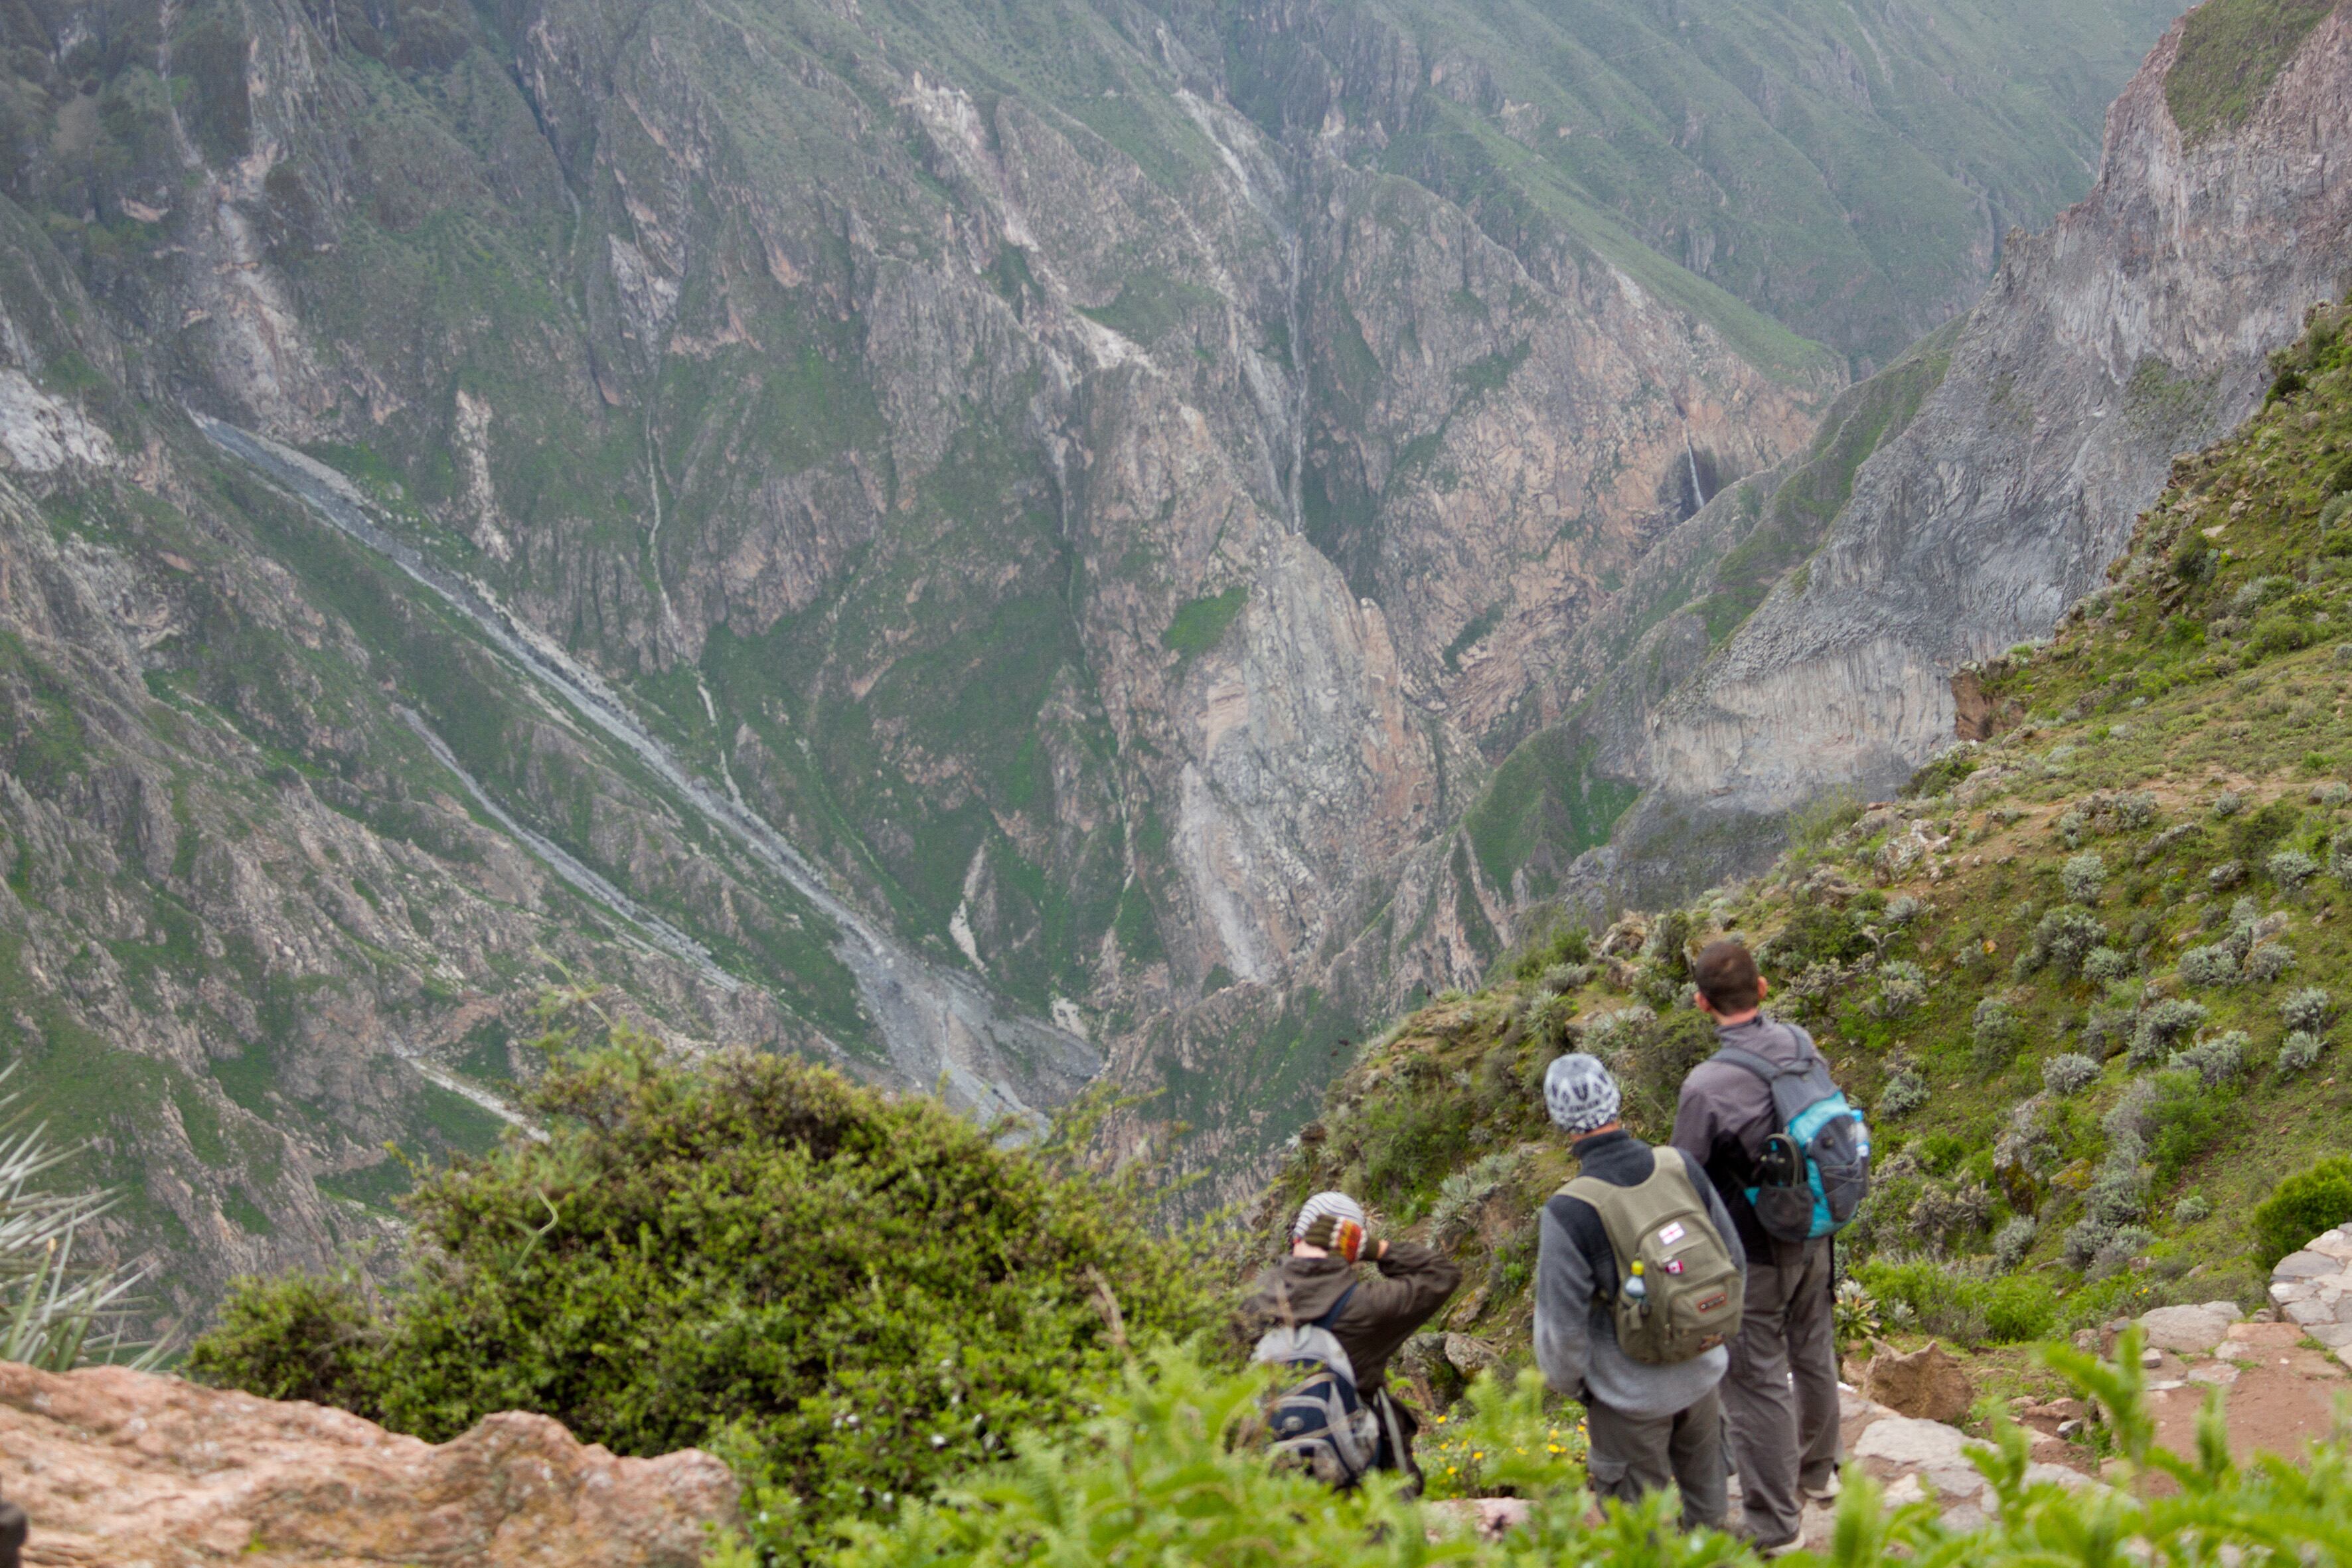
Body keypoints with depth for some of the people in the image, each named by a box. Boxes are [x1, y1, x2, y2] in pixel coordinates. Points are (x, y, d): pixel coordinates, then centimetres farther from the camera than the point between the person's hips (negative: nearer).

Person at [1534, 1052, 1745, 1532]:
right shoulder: (1681, 1169, -14)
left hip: (1631, 1397, -5)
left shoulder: (1570, 1212, -29)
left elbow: (1561, 1324, -19)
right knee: (1705, 1496, 30)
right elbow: (1733, 1261, 1)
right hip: (1702, 1372, 5)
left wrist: (1567, 1381, 1)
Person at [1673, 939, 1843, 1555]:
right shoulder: (1801, 1044, -10)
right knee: (1813, 1354, 25)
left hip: (1753, 1256, -7)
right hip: (1813, 1238, 7)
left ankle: (1772, 1523, 20)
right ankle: (1817, 1470, 47)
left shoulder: (1707, 1086, -29)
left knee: (1756, 1383, 8)